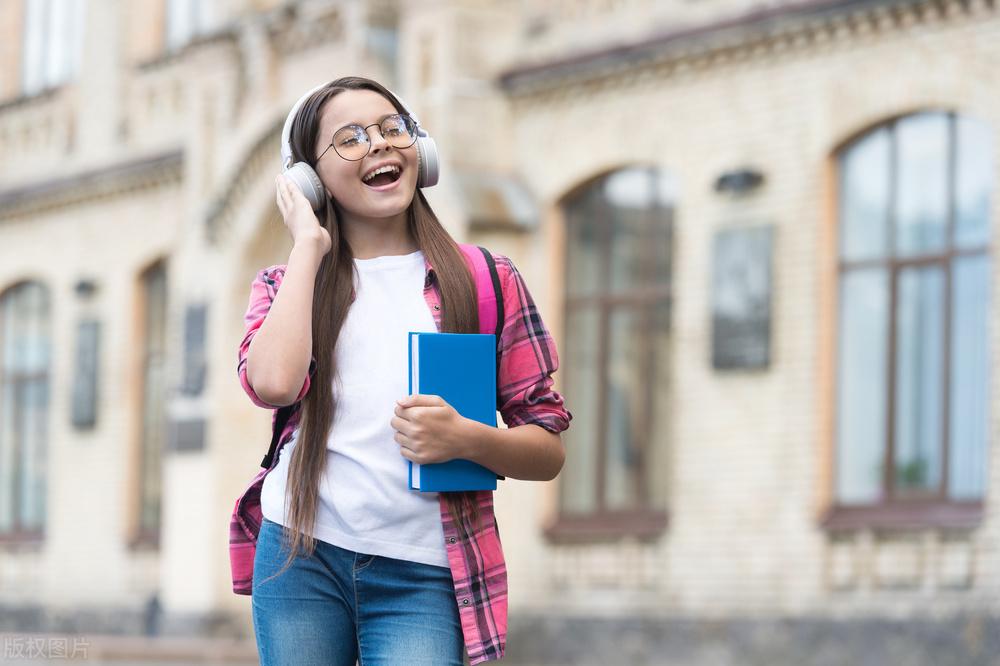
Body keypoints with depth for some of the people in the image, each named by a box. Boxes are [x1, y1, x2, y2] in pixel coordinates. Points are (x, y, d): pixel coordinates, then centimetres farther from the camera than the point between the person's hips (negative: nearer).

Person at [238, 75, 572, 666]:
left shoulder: (488, 282, 6)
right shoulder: (287, 283, 10)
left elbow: (549, 452, 5)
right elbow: (274, 383, -14)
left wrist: (467, 439, -15)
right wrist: (309, 245, -4)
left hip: (421, 578, -1)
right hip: (302, 557, 2)